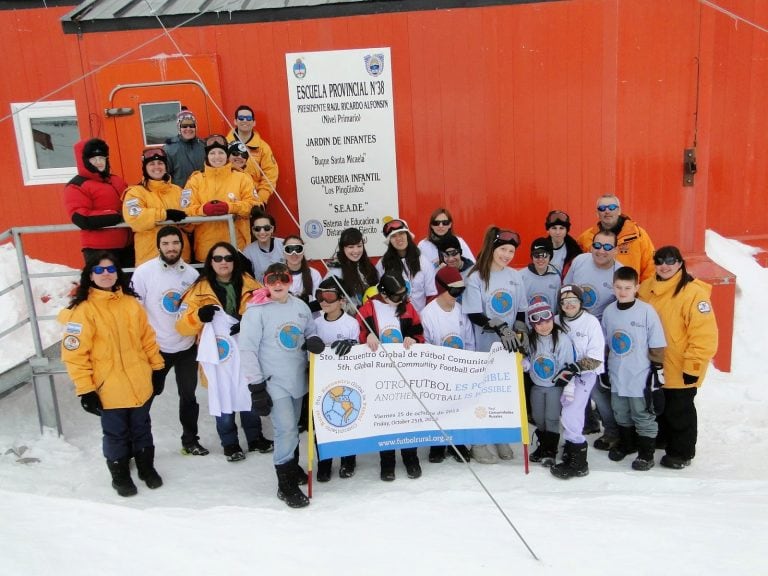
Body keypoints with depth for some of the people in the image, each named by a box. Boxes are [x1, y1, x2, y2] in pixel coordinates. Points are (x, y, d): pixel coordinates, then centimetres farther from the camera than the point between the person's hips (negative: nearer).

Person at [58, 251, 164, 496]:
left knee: (142, 429, 20)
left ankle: (146, 467, 39)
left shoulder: (131, 303, 2)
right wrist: (85, 389, -15)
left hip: (140, 384, 4)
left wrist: (157, 367, 12)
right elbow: (74, 353, -15)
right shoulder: (82, 310, -13)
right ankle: (120, 475, 34)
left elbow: (147, 337, 10)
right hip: (110, 389, -4)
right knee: (116, 434, 13)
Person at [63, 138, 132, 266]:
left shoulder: (117, 181, 16)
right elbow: (82, 219, -19)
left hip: (126, 245, 7)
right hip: (99, 249, -7)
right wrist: (118, 216, -19)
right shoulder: (76, 186, -6)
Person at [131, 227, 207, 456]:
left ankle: (190, 440, 28)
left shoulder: (191, 273, 1)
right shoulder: (144, 271, -10)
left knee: (189, 395, 13)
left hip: (186, 347, 3)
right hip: (155, 347, -3)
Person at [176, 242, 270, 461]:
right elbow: (182, 326, -5)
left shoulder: (249, 284, 2)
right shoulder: (200, 289, -3)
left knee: (250, 396, 13)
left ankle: (255, 439, 33)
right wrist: (199, 316, -26)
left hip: (246, 351, 2)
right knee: (224, 401, 4)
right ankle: (230, 444, 25)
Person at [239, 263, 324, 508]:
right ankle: (286, 485, 4)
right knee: (286, 429, -10)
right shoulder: (256, 311, -12)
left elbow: (310, 331, 16)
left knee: (293, 427, 18)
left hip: (298, 378, 5)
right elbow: (248, 349, -12)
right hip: (273, 382, -5)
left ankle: (292, 466, 40)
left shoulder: (300, 306, 3)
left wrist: (312, 340, -10)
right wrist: (256, 386, -14)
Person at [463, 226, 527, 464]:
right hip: (485, 346, -4)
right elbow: (474, 315, -13)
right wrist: (501, 328, -20)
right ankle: (481, 442, 15)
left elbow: (521, 311, 11)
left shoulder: (515, 276, 6)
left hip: (509, 346, 4)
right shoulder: (476, 278, -9)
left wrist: (518, 334, -2)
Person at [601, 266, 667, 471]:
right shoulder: (609, 311, 1)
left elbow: (657, 345, -8)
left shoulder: (646, 311, -14)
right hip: (617, 376, 5)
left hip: (641, 377, -5)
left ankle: (646, 454, 23)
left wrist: (657, 370, -7)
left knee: (643, 416, 8)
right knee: (621, 414, 19)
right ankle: (626, 444, 39)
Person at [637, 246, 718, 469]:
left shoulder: (694, 293, -21)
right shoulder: (647, 288, 0)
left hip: (681, 369, -6)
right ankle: (662, 439, 44)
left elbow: (705, 335, -22)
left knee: (679, 410, 10)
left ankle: (682, 452, 29)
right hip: (654, 366, 6)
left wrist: (693, 367, -20)